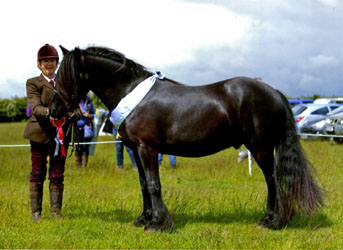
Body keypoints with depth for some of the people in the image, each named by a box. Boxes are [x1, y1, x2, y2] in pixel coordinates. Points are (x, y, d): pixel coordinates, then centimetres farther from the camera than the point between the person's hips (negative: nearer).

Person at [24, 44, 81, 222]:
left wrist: (73, 114, -20)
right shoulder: (33, 83, 2)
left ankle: (56, 212, 11)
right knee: (38, 174, 3)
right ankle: (36, 212, 9)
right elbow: (35, 108, -13)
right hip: (40, 133, -3)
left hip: (60, 134, 3)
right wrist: (49, 111, -34)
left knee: (57, 176, 5)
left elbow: (75, 107, 5)